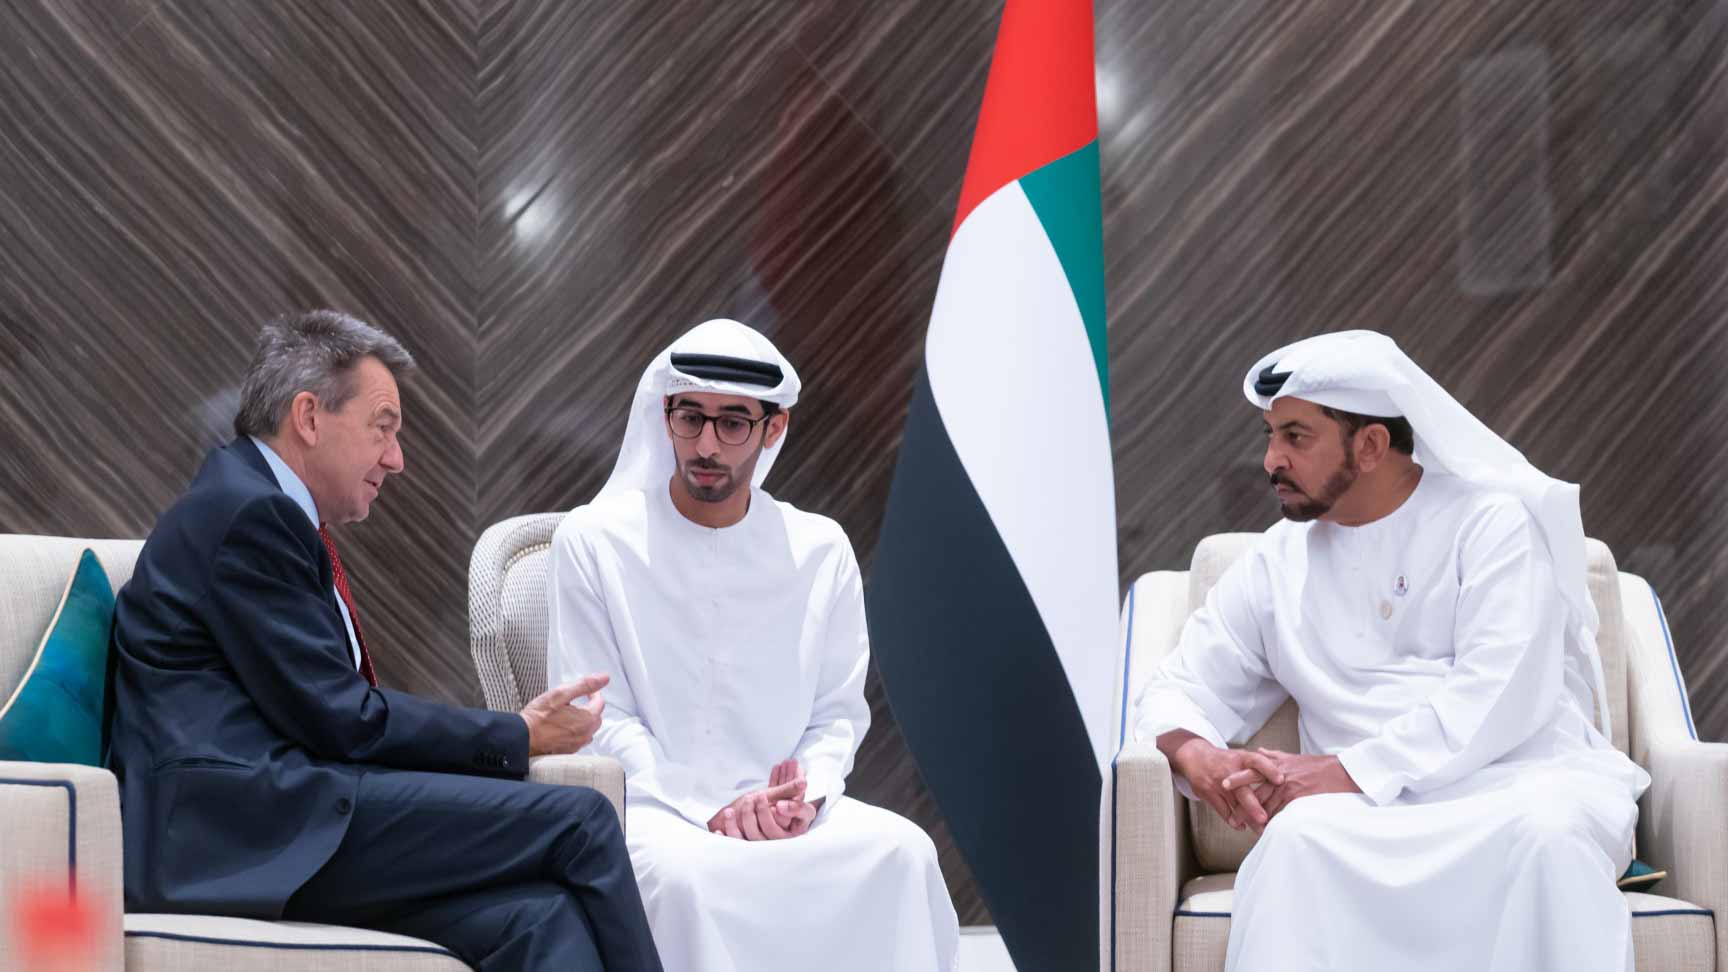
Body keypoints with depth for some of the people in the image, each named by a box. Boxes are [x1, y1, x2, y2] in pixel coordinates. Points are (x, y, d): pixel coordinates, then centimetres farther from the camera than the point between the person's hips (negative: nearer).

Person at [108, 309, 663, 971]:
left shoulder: (262, 509, 24)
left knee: (539, 916, -16)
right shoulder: (246, 510, -6)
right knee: (578, 819, -16)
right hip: (228, 830, -9)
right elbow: (339, 718, -11)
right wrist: (518, 738, -2)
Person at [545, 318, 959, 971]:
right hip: (647, 805, -3)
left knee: (902, 851, -27)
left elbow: (838, 713, 11)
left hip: (779, 807, 3)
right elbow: (597, 719, -4)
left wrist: (806, 795, -12)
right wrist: (712, 813, -16)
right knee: (682, 871, -37)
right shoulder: (592, 541, 1)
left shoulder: (821, 550, 9)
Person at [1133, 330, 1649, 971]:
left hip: (1526, 779, -2)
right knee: (1296, 838, -32)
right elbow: (1183, 685, 18)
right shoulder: (1277, 561, 17)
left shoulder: (1490, 520, 3)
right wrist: (1194, 754, -8)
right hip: (1375, 804, 2)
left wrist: (1347, 770, -17)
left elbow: (1499, 698, -9)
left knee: (1548, 833, -37)